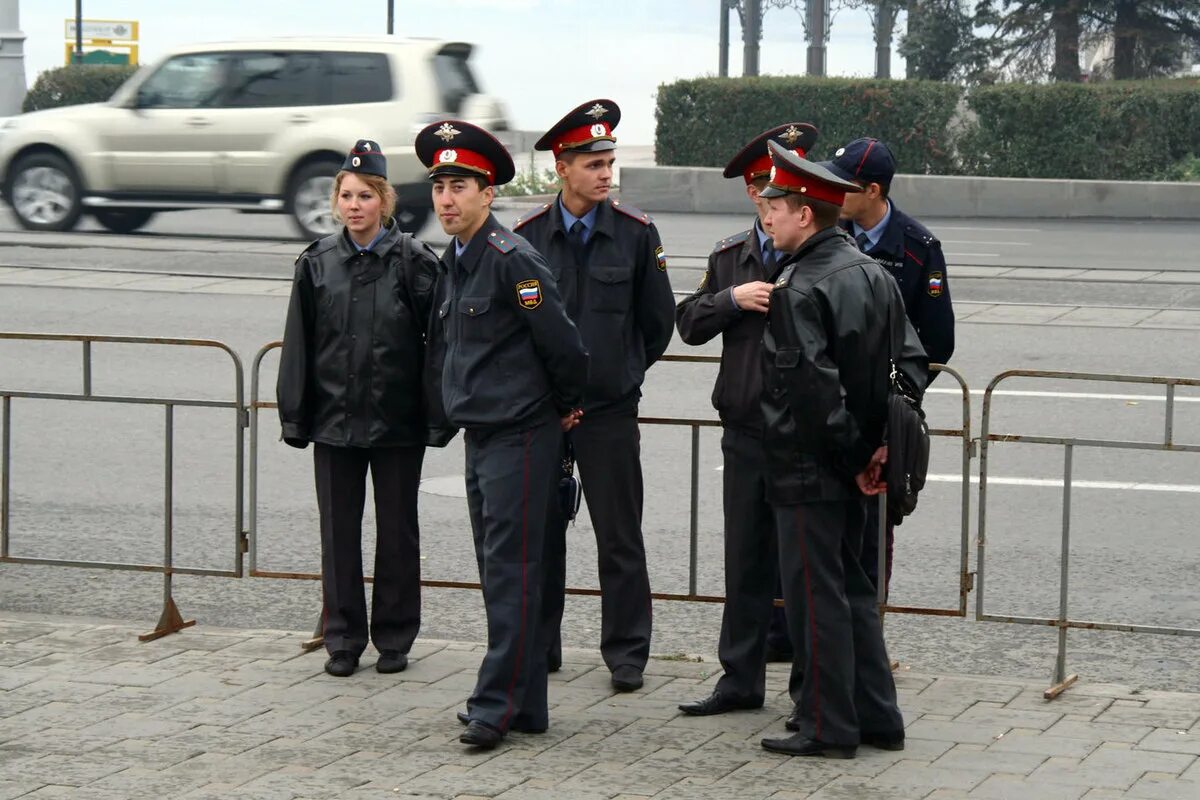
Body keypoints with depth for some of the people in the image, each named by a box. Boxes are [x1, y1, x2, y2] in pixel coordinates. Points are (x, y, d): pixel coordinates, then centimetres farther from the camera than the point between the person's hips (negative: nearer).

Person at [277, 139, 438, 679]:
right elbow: (299, 345, 5)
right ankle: (343, 639, 17)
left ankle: (394, 636, 20)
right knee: (338, 532, 8)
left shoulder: (413, 261, -5)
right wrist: (295, 416, 2)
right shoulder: (318, 264, 2)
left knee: (397, 531, 8)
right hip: (335, 420, 2)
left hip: (398, 422, -2)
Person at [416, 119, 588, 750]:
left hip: (520, 437, -9)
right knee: (496, 572, 11)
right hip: (479, 433, 9)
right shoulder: (452, 262, 12)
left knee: (511, 572, -7)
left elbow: (562, 343, -15)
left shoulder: (511, 258, -15)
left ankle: (498, 704, -4)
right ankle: (525, 706, 18)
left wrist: (565, 407, -1)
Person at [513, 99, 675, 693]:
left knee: (620, 537, 2)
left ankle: (626, 652, 10)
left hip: (610, 409, -1)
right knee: (540, 531, 9)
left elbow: (659, 320, 7)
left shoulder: (636, 234, -2)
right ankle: (539, 647, 20)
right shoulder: (526, 236, -1)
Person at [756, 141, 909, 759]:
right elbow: (903, 364, 11)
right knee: (850, 588, 17)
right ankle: (876, 717, 23)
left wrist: (852, 457, -15)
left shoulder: (799, 289, -18)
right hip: (851, 468, 9)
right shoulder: (873, 274, 8)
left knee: (816, 594, 0)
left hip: (808, 470, -9)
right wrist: (875, 445, 7)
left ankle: (828, 728, 7)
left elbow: (812, 387, -24)